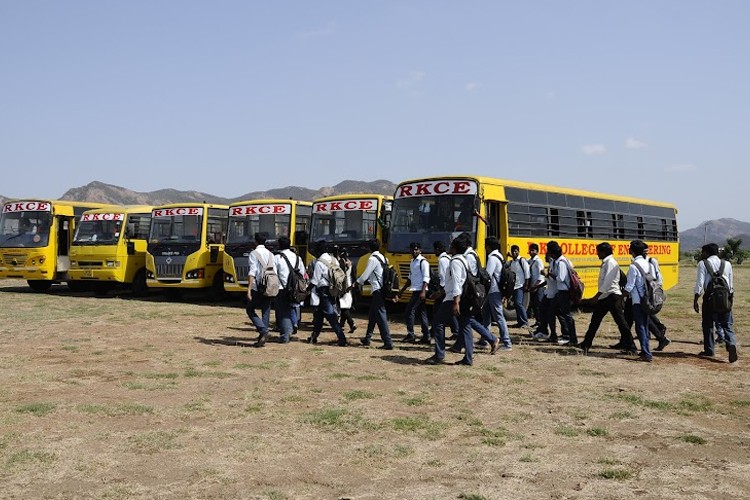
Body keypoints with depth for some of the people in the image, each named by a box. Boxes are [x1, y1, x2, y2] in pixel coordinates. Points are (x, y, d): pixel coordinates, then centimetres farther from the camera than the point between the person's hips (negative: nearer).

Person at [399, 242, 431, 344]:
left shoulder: (423, 262, -10)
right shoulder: (412, 262, 16)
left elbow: (426, 278, -16)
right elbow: (410, 278, 24)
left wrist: (423, 292, -24)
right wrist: (402, 290, 23)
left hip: (420, 291, -9)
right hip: (415, 291, 9)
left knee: (409, 311, -9)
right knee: (422, 313, 9)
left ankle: (410, 335, -3)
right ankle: (426, 336, 12)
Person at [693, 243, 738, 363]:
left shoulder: (703, 264, 0)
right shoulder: (727, 264, 12)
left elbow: (699, 283, -7)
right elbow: (731, 285, 14)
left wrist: (695, 300, -4)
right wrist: (731, 299, 22)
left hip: (710, 297, -3)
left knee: (707, 324, 10)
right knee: (727, 324, 6)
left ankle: (709, 350, 16)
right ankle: (731, 344, -20)